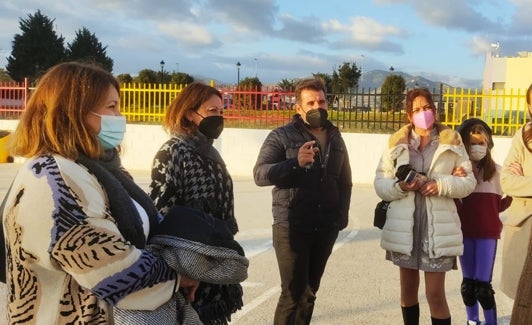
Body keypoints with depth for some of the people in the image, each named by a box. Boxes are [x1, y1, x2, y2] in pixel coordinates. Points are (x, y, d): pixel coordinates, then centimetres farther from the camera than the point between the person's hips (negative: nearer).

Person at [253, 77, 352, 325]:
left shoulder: (335, 138, 12)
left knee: (309, 292, 12)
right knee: (294, 293, -4)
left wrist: (341, 216, 7)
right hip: (292, 228, -5)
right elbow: (260, 174, -16)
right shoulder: (281, 136, -4)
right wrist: (296, 162, -30)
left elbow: (345, 181, 18)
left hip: (326, 230, 5)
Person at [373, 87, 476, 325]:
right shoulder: (396, 142, 4)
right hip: (404, 226, 2)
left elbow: (469, 181, 2)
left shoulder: (451, 141, 2)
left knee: (435, 294, -2)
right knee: (408, 290, 15)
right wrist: (400, 186, -18)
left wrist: (441, 185, -15)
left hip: (437, 226, -2)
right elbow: (379, 184, 2)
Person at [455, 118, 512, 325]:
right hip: (464, 232, 1)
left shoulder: (495, 170, -3)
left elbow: (499, 206, 4)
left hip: (488, 232, -1)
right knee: (468, 284, 13)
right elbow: (452, 205, -6)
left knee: (483, 286, -5)